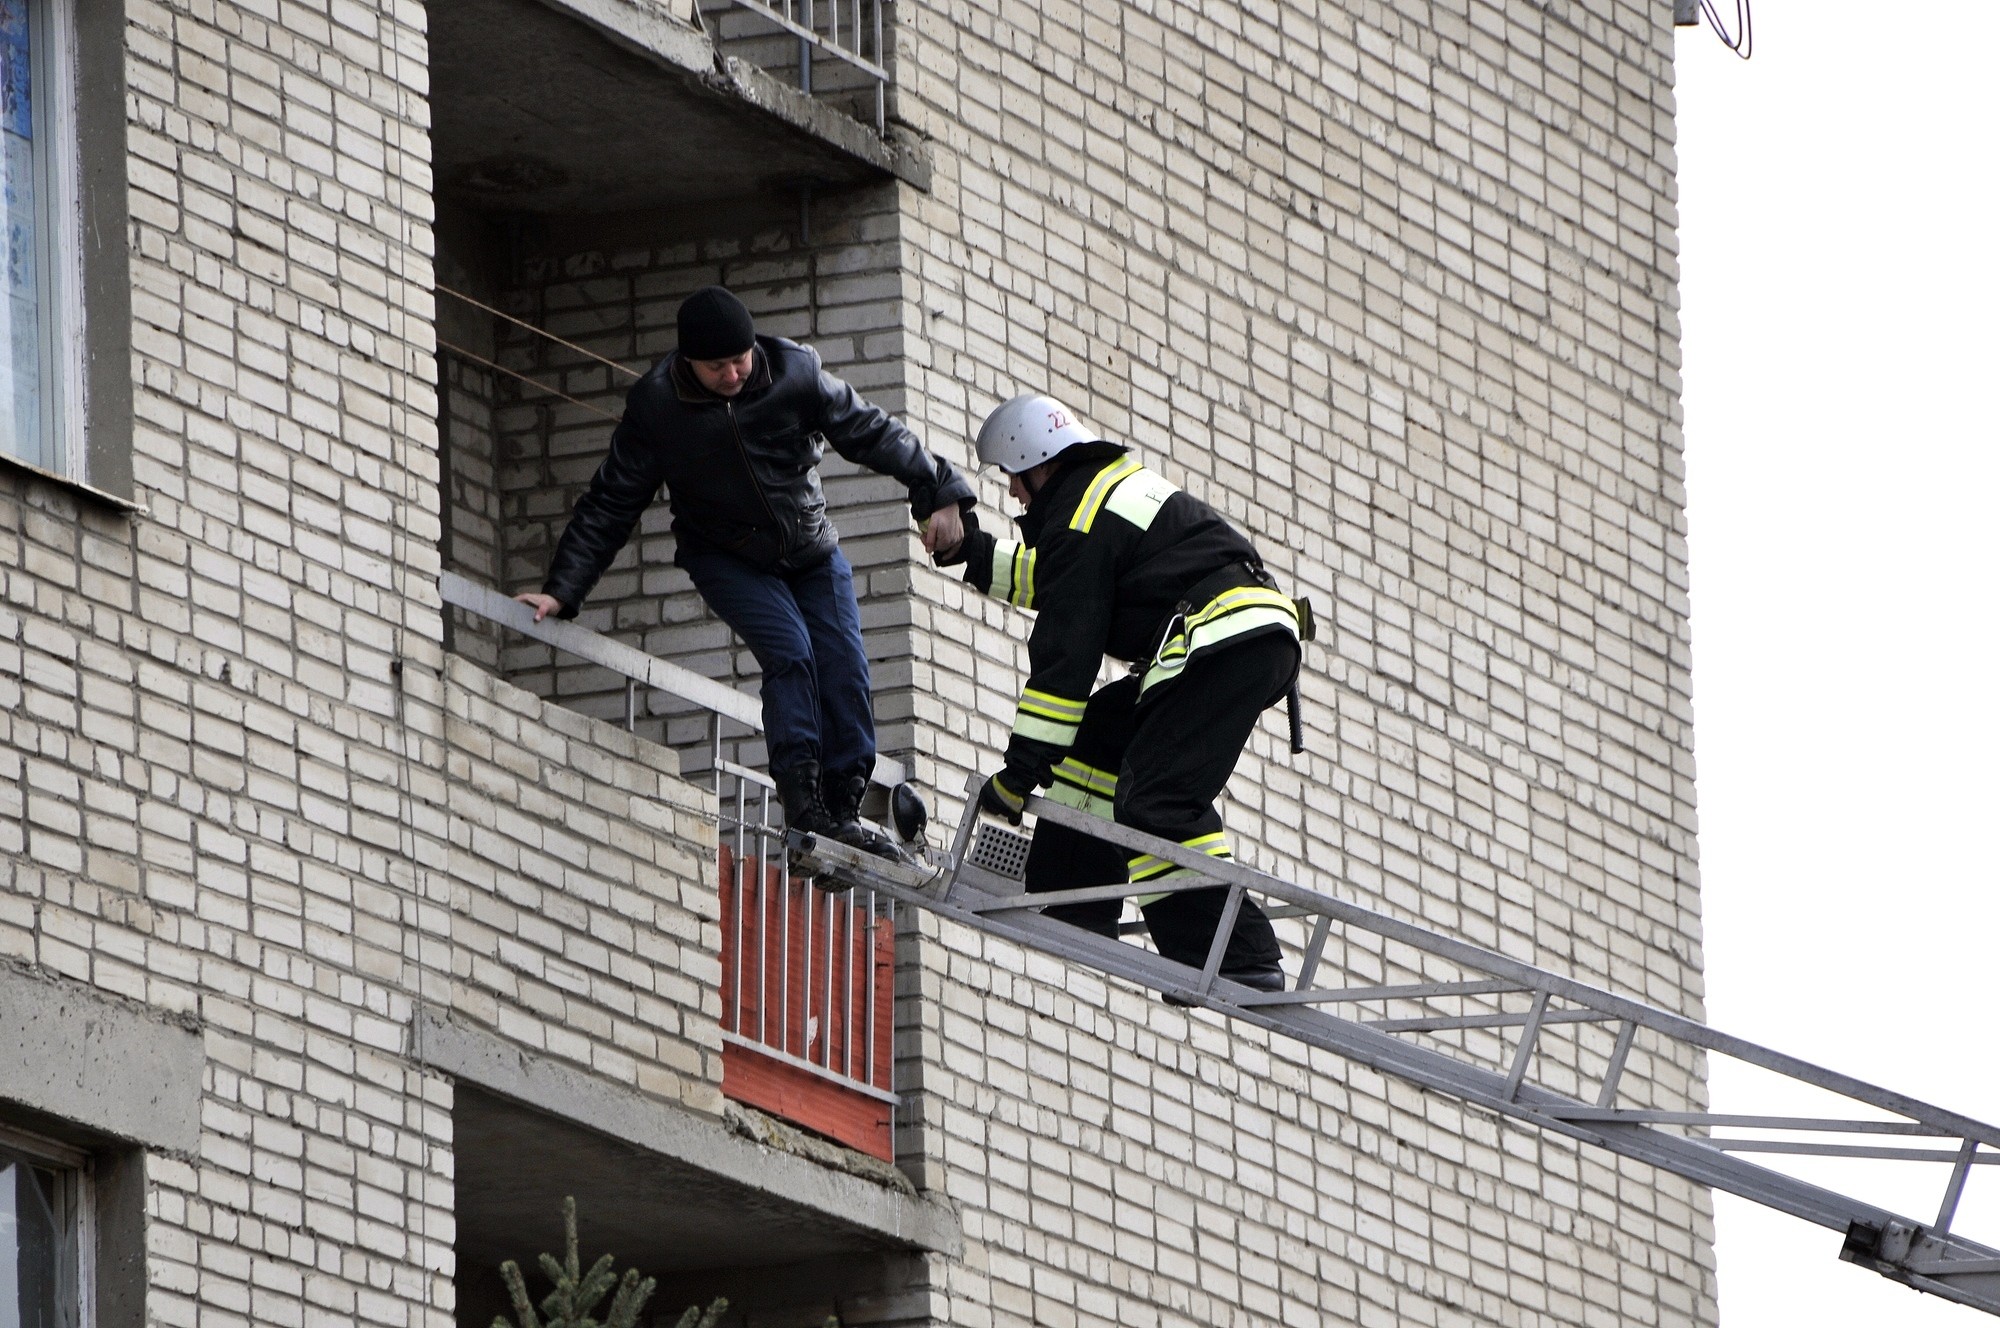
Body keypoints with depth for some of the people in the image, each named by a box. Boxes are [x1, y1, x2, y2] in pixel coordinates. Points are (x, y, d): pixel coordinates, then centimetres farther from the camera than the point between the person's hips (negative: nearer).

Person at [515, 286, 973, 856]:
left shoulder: (795, 374, -18)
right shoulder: (655, 407, -19)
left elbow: (873, 434, -6)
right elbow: (609, 507, -11)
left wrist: (938, 493, -7)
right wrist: (560, 590, -15)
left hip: (813, 552, 2)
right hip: (726, 558, -2)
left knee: (844, 668, -12)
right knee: (789, 654, -24)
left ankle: (844, 808, -7)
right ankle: (802, 801, -25)